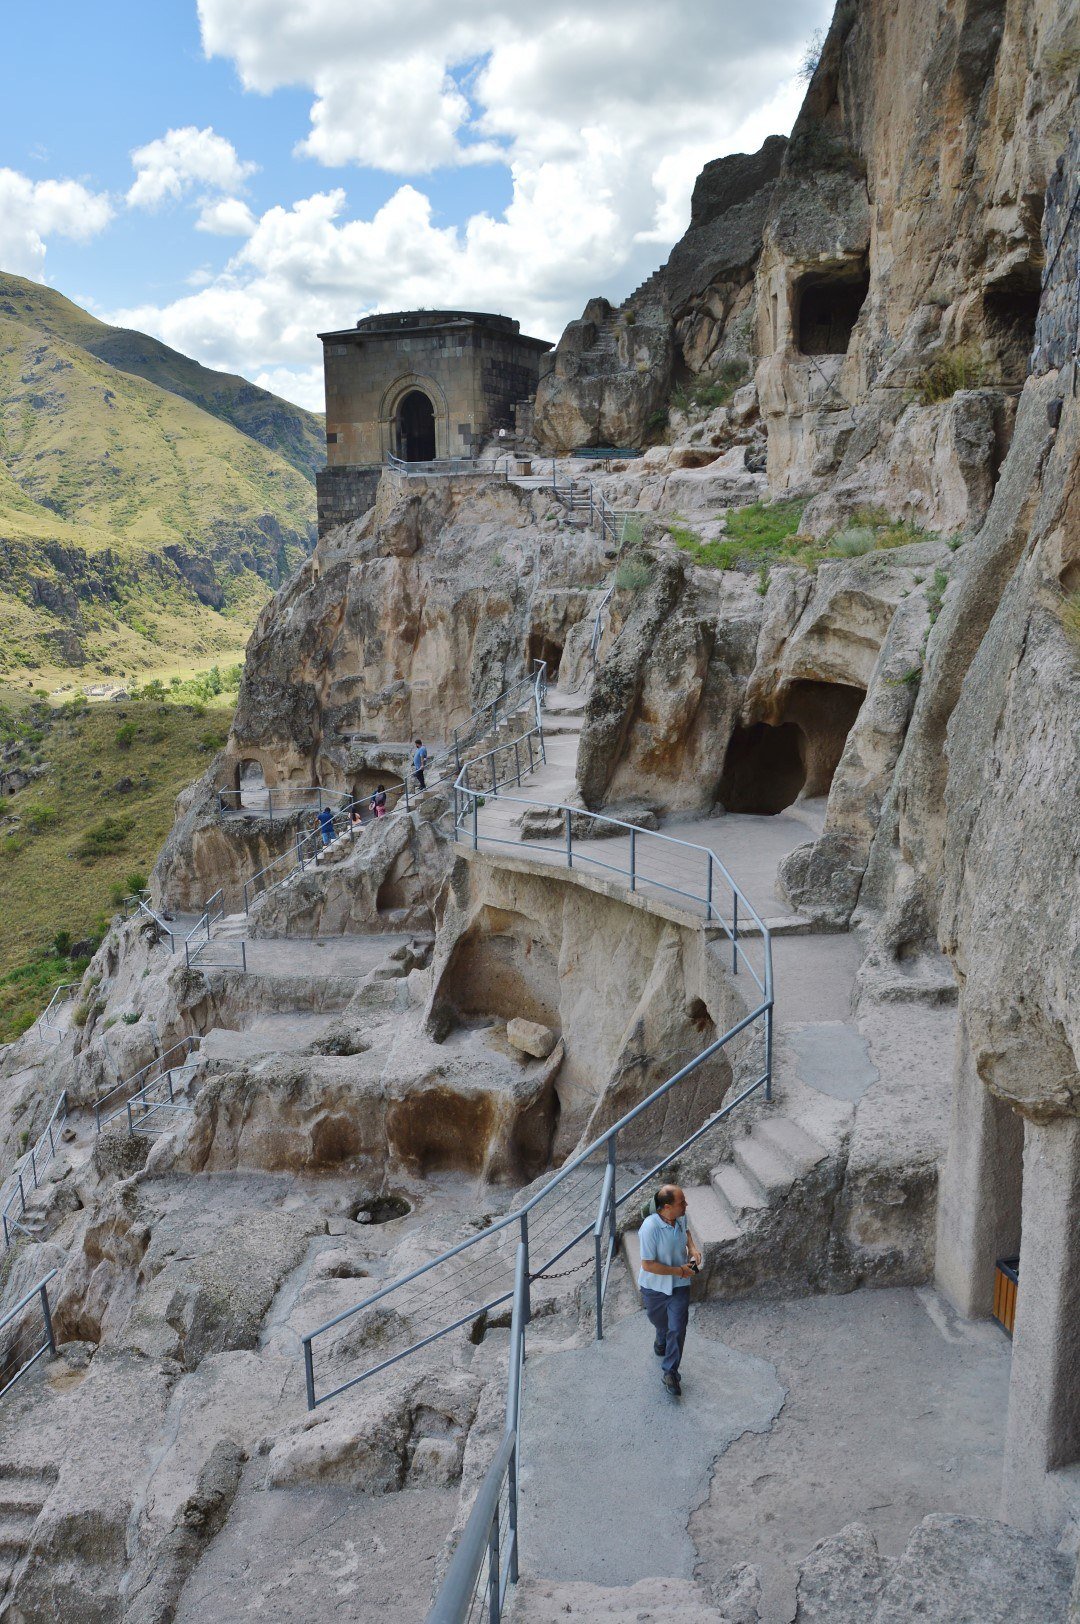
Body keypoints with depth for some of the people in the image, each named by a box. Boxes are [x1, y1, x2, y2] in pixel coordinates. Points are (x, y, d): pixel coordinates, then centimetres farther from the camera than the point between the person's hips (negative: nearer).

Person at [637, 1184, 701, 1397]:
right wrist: (680, 1271, -22)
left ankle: (670, 1372, 16)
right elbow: (648, 1265, -28)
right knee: (660, 1324, 22)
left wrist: (693, 1248, -7)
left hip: (679, 1285, 3)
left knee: (677, 1329, -1)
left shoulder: (681, 1217, -14)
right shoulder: (650, 1228, -34)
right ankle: (661, 1342, 57)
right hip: (654, 1287, -3)